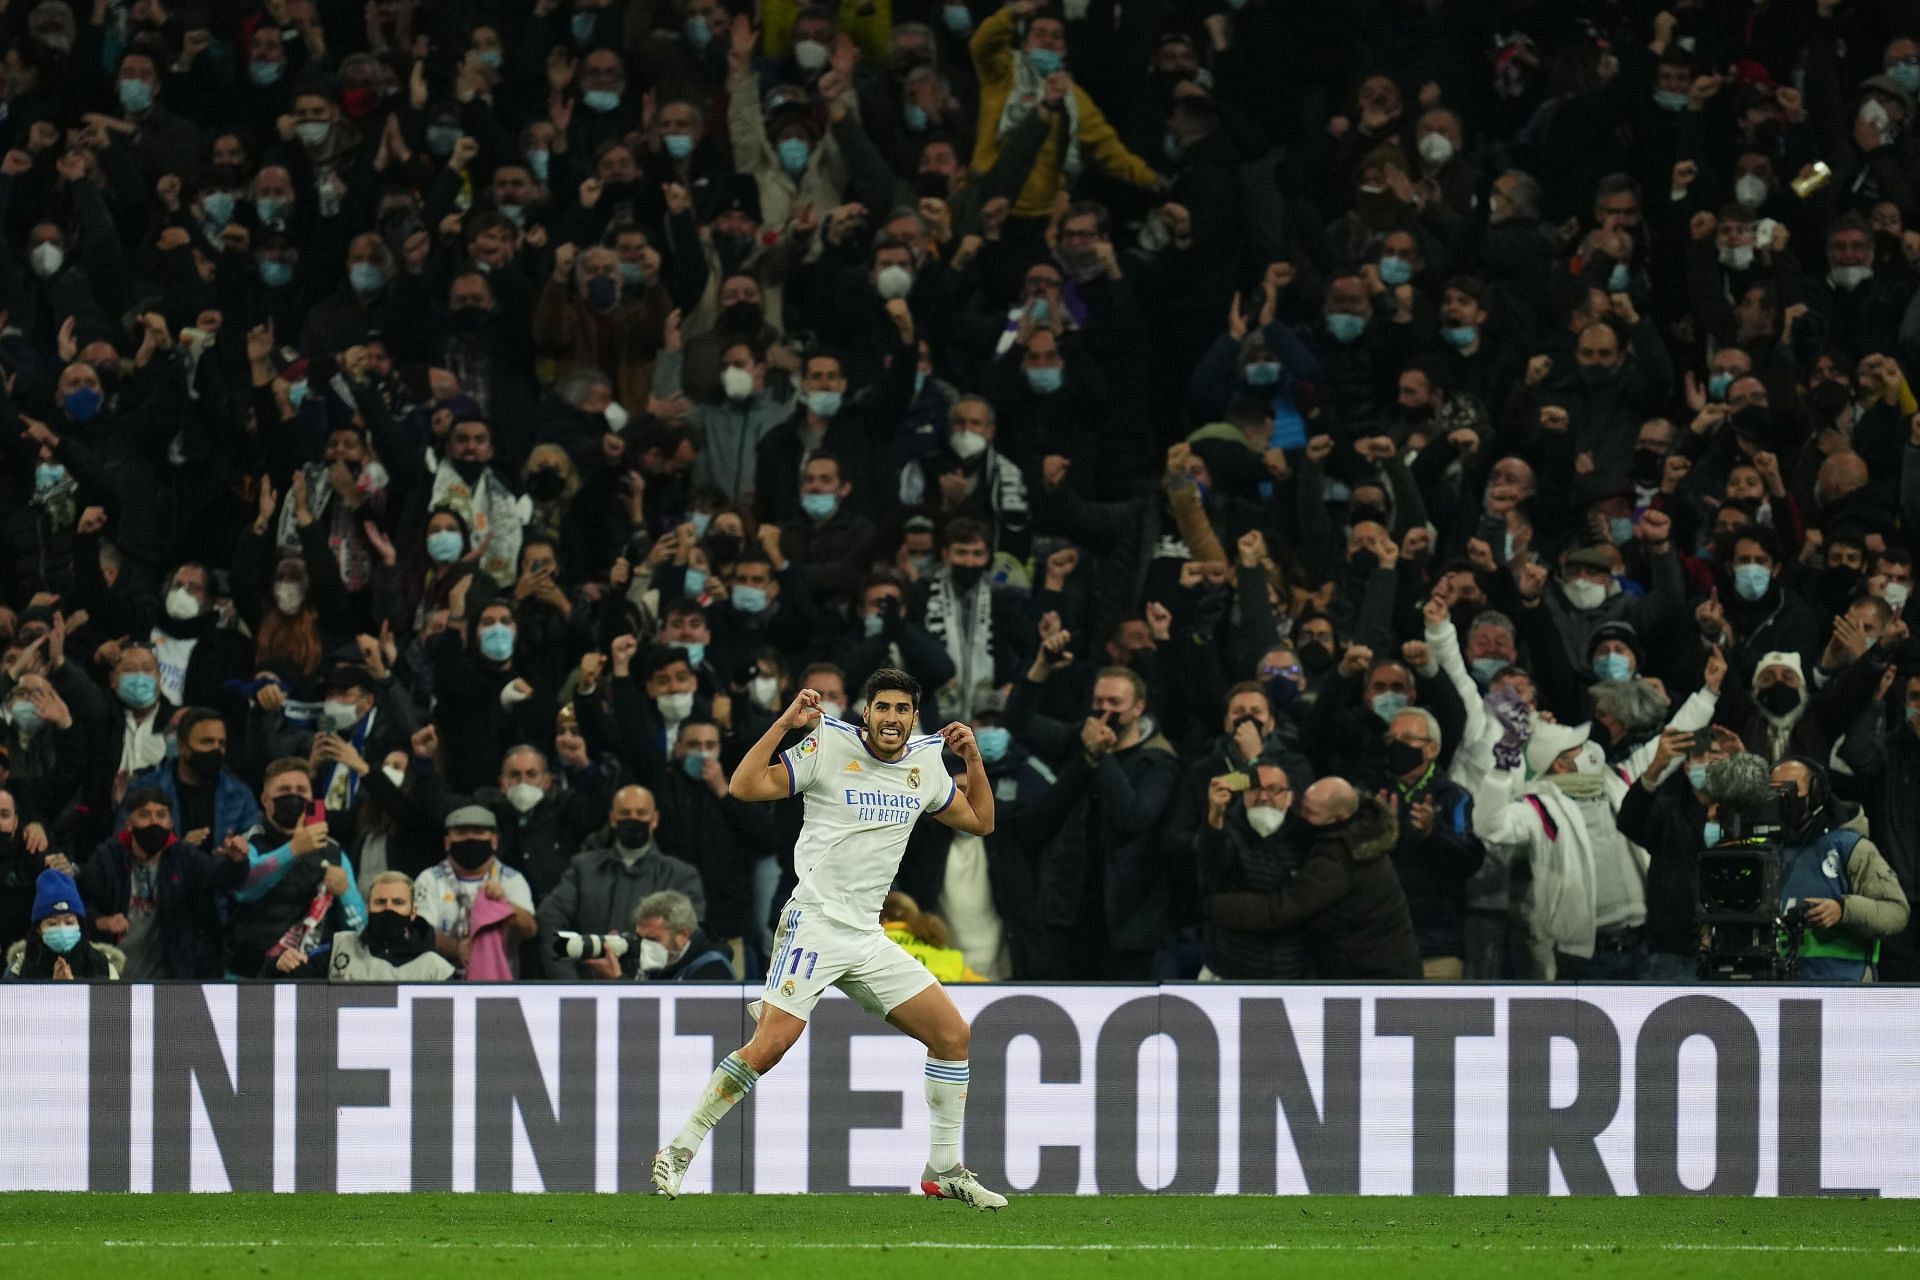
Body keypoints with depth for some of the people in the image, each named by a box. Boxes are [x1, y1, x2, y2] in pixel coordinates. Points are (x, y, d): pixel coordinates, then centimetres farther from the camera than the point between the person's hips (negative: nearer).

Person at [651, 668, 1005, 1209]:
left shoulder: (925, 763, 11)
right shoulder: (829, 747, -7)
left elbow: (979, 821, 24)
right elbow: (744, 786, -13)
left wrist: (974, 760, 9)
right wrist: (785, 723, -20)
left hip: (869, 937, 6)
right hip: (815, 925, -6)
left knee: (952, 1034, 1)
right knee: (771, 1043, -20)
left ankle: (945, 1170, 14)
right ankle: (678, 1151, -10)